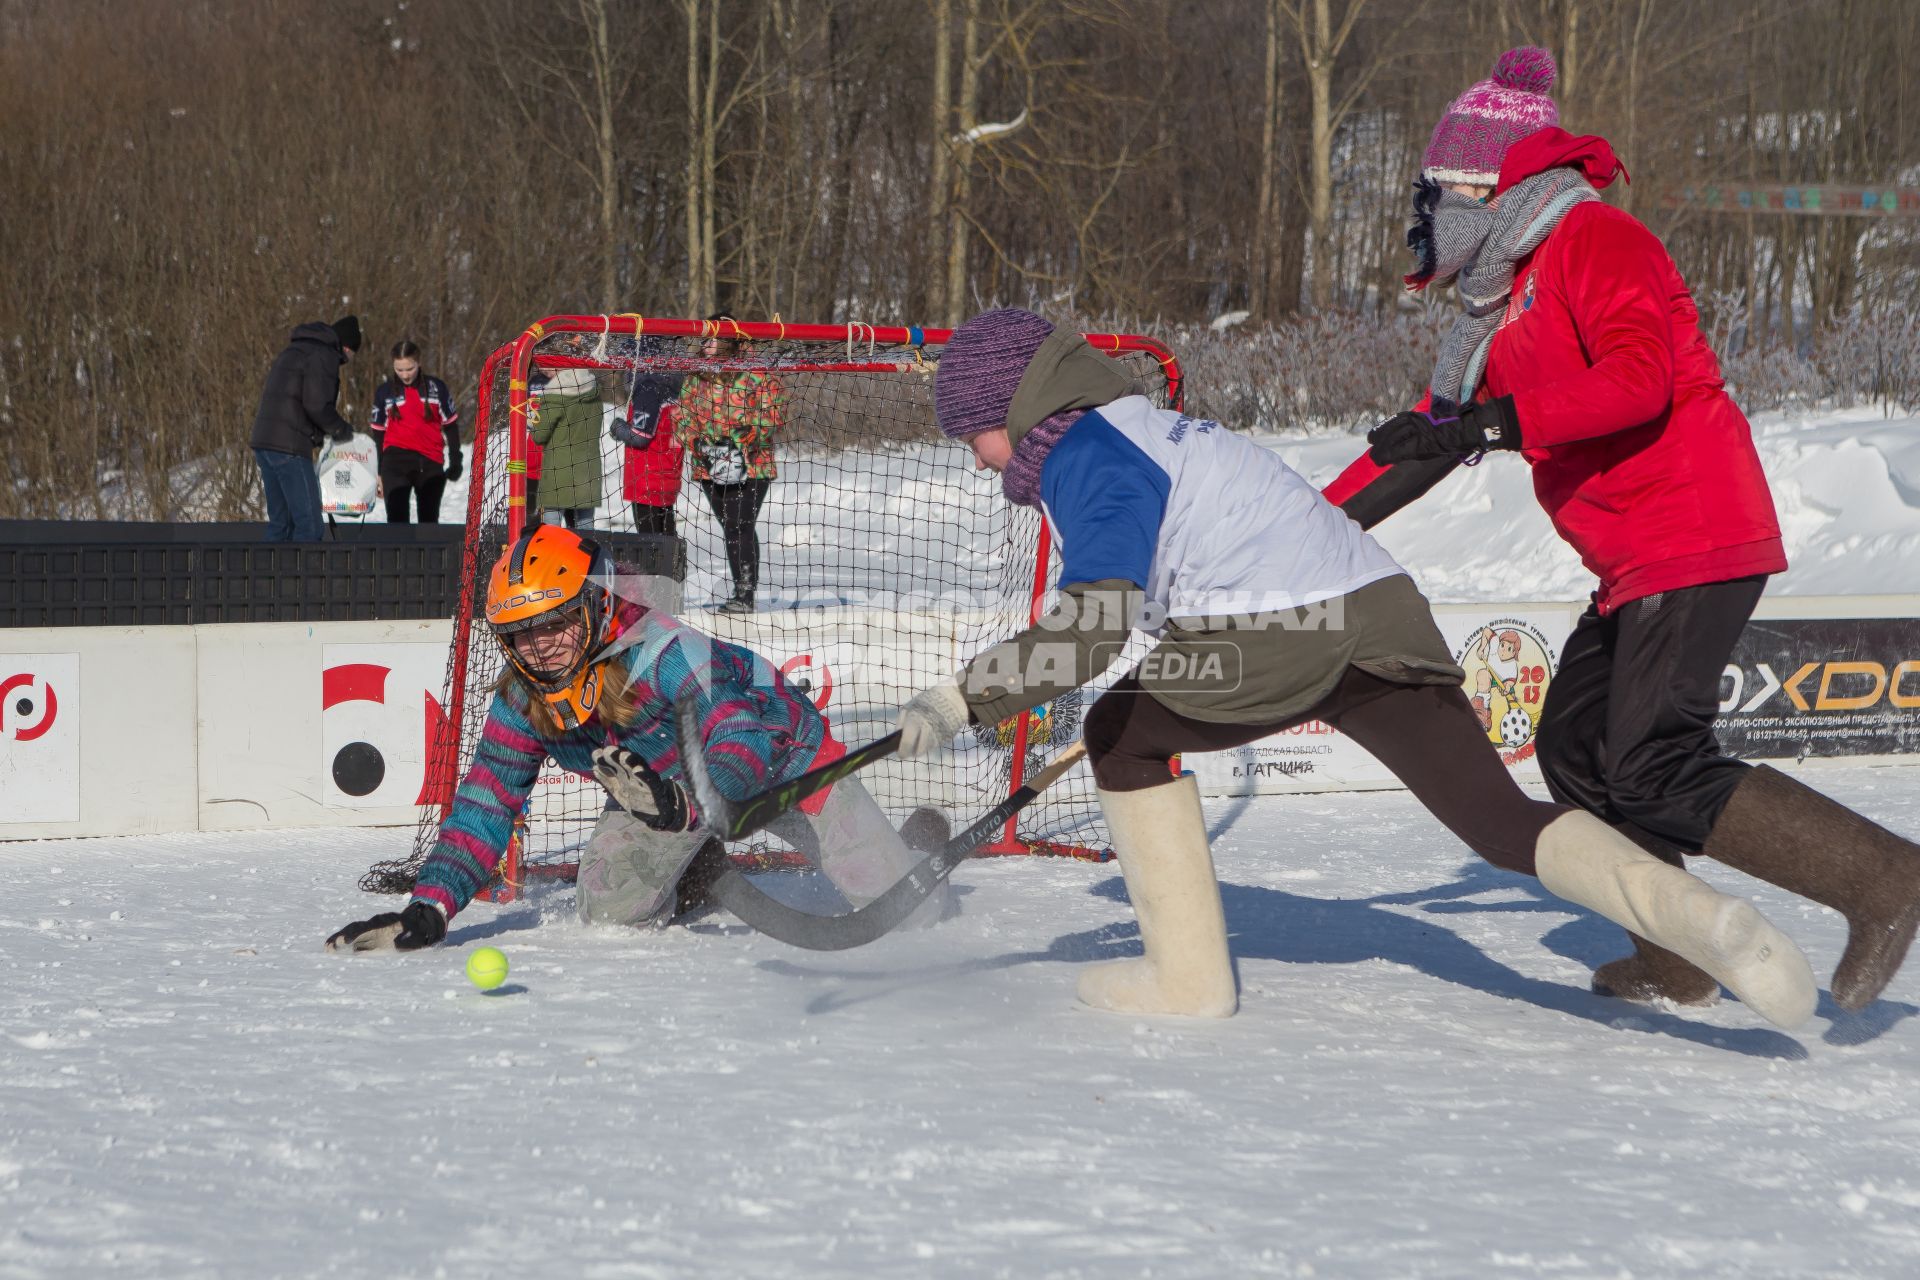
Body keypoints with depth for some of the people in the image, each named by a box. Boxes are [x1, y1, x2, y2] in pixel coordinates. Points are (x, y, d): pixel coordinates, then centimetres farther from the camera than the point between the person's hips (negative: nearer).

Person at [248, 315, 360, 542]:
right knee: (309, 524, -9)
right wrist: (341, 429, 0)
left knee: (280, 522, 14)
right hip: (289, 446, -9)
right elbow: (317, 405, -17)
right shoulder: (324, 356, -6)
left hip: (263, 439, 9)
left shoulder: (294, 350, 24)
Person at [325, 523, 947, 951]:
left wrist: (680, 805, -64)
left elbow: (744, 740, -44)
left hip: (778, 752, -5)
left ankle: (915, 847, 30)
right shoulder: (523, 703, -18)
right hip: (666, 780, 5)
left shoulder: (664, 653, -38)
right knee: (607, 909, -15)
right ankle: (693, 880, 19)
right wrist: (429, 909, -30)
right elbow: (482, 808, -16)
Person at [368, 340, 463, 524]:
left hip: (431, 463, 1)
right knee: (397, 518, -12)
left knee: (429, 521, 10)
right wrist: (378, 471, 8)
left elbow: (450, 425, 10)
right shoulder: (385, 392, 5)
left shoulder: (436, 388, 4)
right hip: (396, 462, -1)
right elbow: (378, 433, 10)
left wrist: (455, 460, 7)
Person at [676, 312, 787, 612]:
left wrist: (743, 440, -20)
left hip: (751, 466, -5)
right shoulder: (697, 379, 13)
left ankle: (745, 595, -11)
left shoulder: (757, 374, -4)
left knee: (741, 526, -12)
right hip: (710, 468, 5)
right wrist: (702, 445, -6)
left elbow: (774, 413, -9)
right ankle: (743, 594, 16)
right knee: (730, 529, 9)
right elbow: (685, 416, 12)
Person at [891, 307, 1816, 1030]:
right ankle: (1693, 915, -20)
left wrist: (960, 699, -6)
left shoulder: (1083, 456, 1)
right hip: (1384, 609, 8)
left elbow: (1093, 627, -12)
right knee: (1503, 821, 2)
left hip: (1279, 633, -8)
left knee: (1121, 735, 17)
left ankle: (1188, 974, 14)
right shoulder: (1147, 429, 29)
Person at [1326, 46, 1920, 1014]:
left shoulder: (1594, 240, -10)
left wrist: (1492, 423, -32)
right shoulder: (1509, 299, 20)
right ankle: (1676, 962, 19)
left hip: (1693, 542, -11)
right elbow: (1430, 432, 24)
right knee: (1575, 751, 12)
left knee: (1655, 771, -17)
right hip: (1636, 565, 11)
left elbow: (1641, 376, -26)